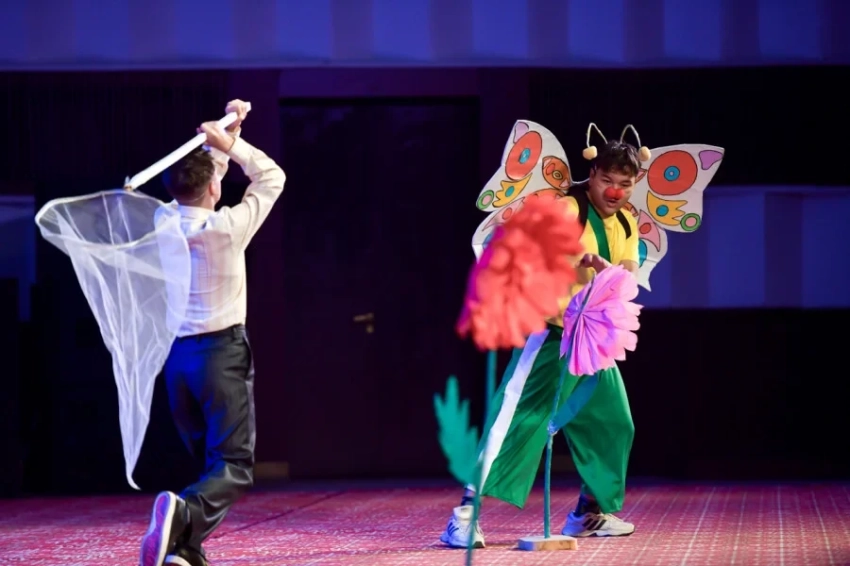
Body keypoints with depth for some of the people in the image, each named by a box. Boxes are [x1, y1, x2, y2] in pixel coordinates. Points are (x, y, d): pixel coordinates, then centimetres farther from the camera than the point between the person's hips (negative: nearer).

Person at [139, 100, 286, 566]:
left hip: (177, 354, 6)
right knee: (234, 467, -7)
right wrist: (230, 143, 2)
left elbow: (197, 179, 19)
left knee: (208, 460, 17)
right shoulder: (227, 227, -15)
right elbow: (272, 178, -1)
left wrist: (226, 134, 20)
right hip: (221, 352, -6)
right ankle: (183, 516, -35)